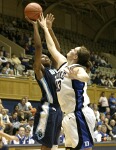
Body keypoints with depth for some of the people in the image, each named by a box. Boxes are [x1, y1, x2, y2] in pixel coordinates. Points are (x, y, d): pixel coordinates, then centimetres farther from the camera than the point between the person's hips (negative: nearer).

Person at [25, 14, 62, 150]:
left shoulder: (53, 69, 19)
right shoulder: (39, 70, -1)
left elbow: (56, 49, 20)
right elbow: (38, 47, -10)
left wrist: (49, 28, 17)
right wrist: (35, 25, -6)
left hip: (58, 109, 8)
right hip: (47, 109, -8)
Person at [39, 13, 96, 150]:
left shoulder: (77, 68, -14)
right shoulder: (63, 63, 11)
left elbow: (86, 77, -38)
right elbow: (52, 47, 23)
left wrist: (75, 76, -61)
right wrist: (44, 27, 26)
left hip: (80, 114, -9)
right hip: (69, 115, 9)